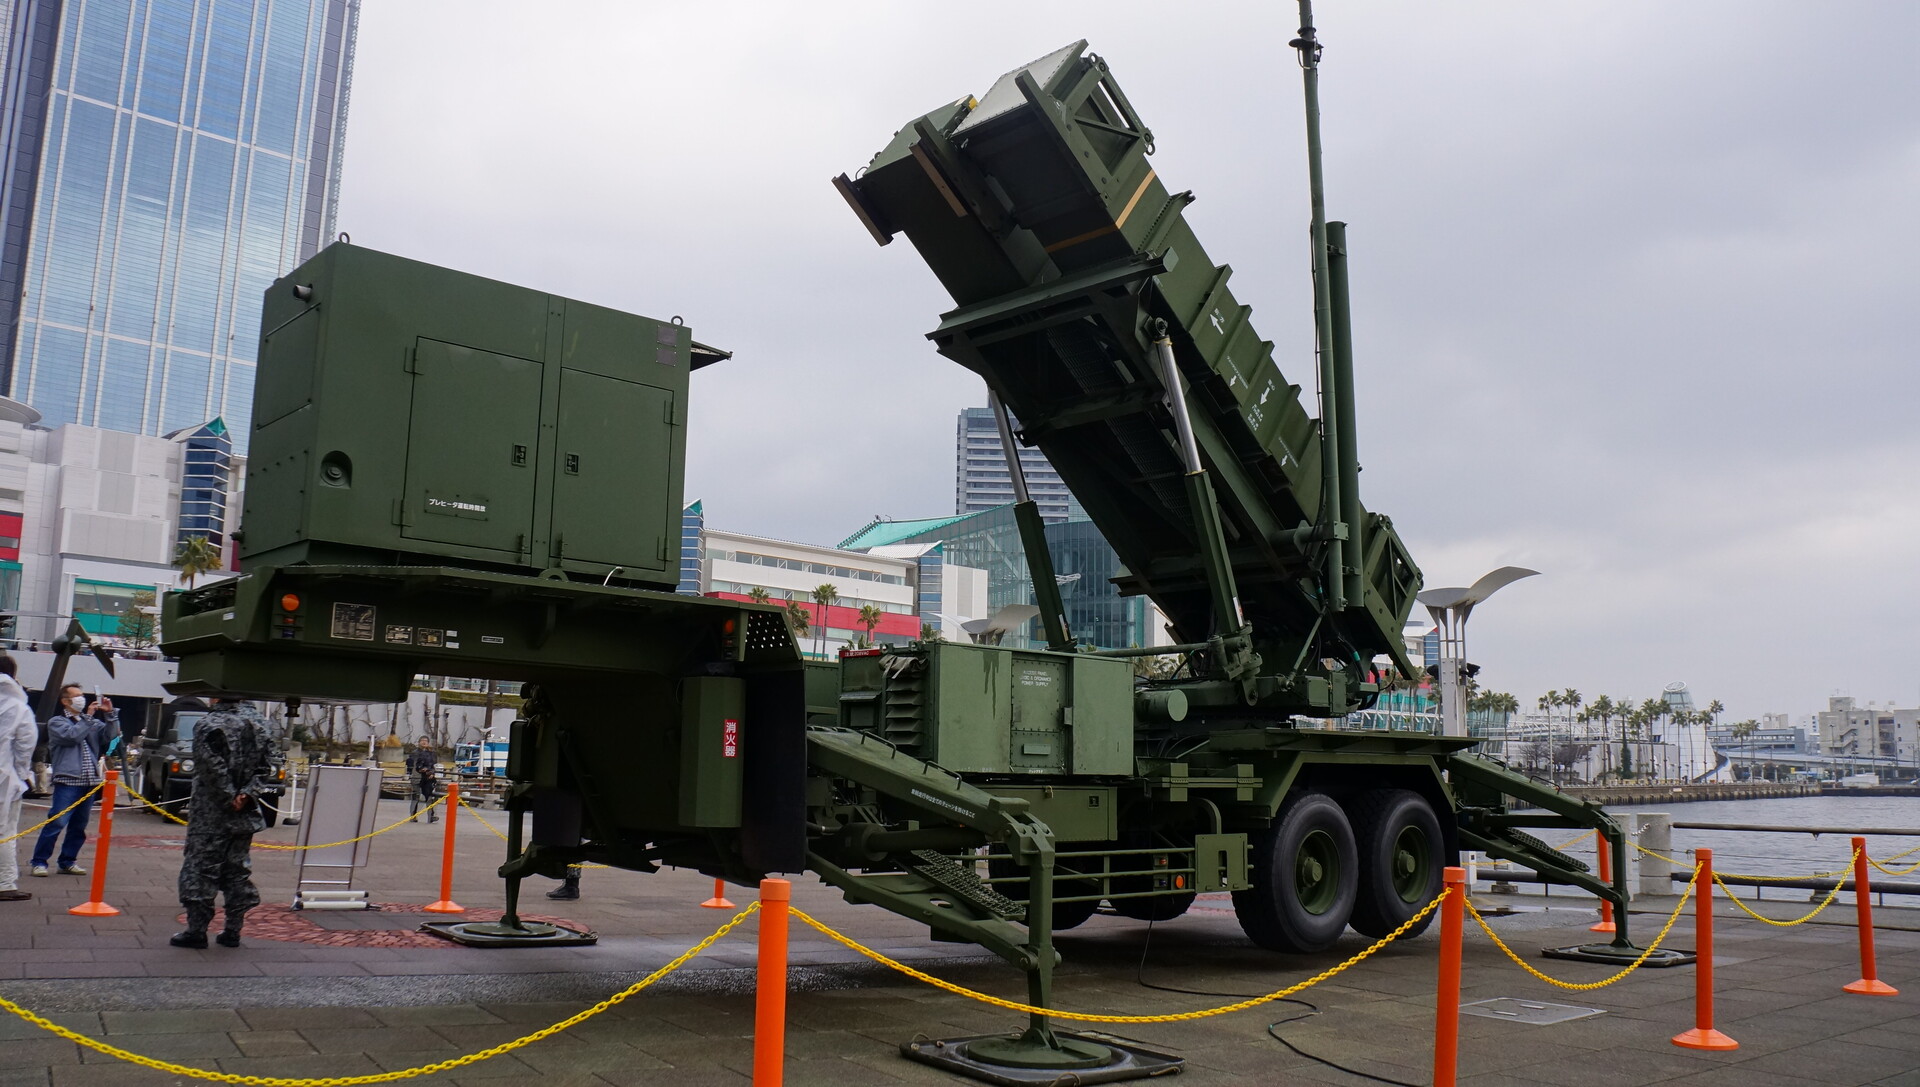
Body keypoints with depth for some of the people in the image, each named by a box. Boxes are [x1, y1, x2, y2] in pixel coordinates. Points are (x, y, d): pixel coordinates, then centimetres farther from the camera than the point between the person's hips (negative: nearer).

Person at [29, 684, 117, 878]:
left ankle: (68, 862, 17)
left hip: (90, 782, 5)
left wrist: (110, 714, -7)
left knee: (79, 826, 9)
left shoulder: (92, 722, 18)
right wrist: (88, 716, -10)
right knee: (56, 823, -10)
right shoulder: (57, 722, 4)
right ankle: (39, 862, -2)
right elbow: (72, 735, -15)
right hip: (68, 781, -5)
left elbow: (110, 734, 4)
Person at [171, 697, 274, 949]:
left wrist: (230, 798, -10)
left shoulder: (210, 725, -13)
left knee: (200, 869, 4)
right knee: (238, 870, 12)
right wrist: (247, 794, -4)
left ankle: (197, 930, 5)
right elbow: (265, 767, 3)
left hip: (211, 816, -6)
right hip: (245, 814, 6)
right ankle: (233, 931, 15)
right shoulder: (258, 721, 5)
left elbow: (213, 769, -19)